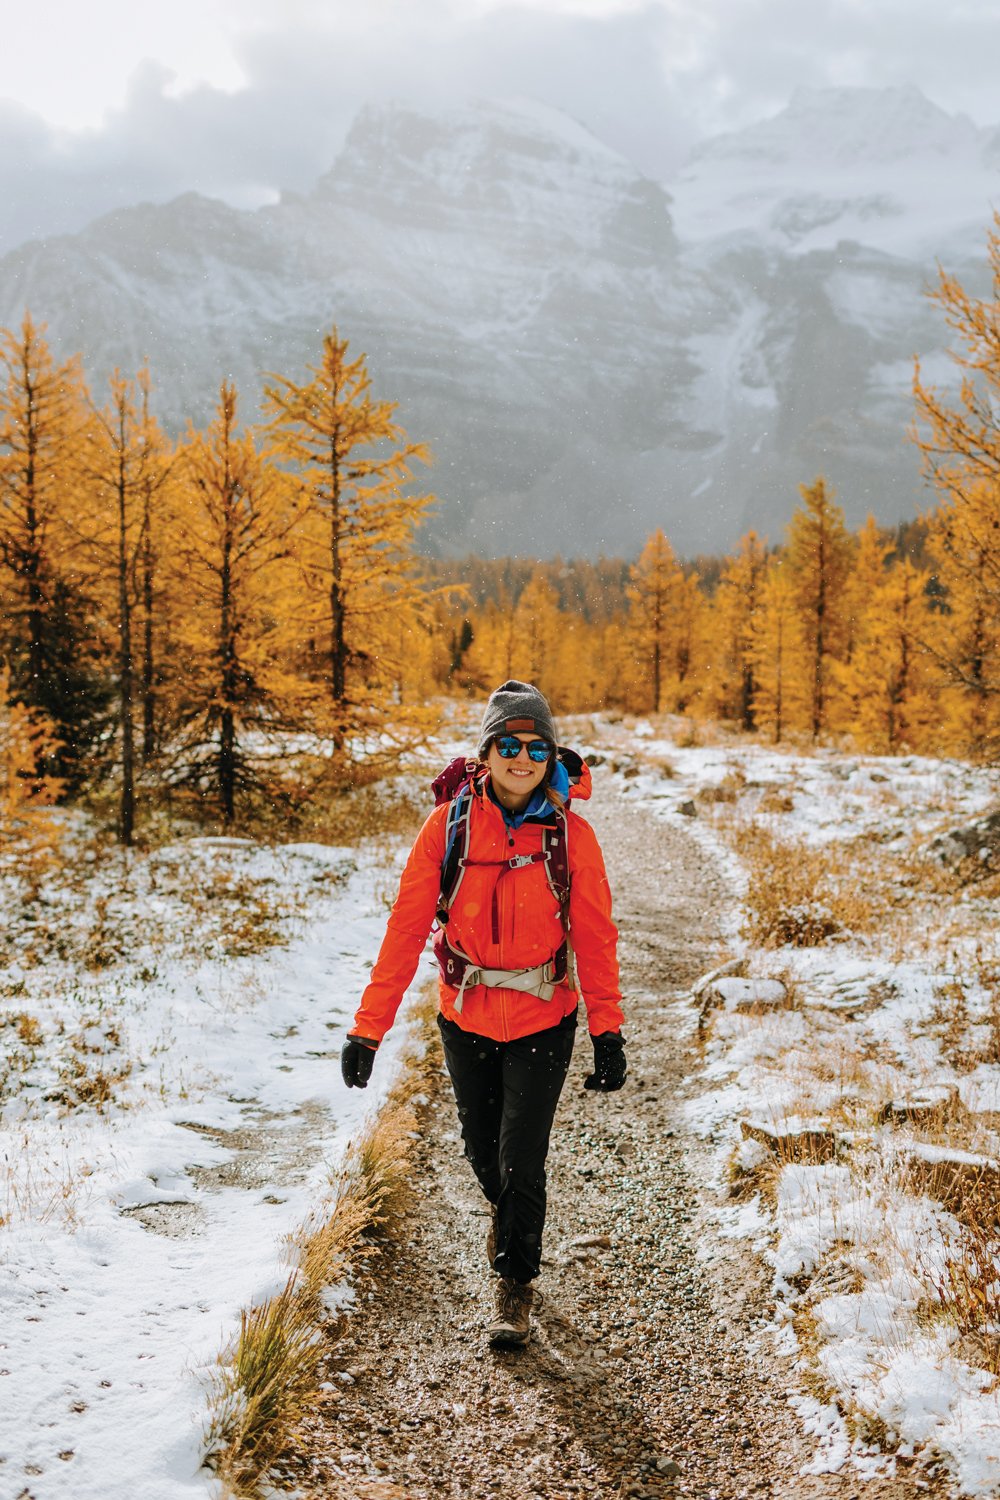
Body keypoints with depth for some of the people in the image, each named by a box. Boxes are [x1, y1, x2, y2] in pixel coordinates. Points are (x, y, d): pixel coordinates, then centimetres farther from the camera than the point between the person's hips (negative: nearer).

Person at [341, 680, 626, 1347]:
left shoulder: (571, 834, -12)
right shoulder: (449, 825, -13)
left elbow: (596, 936, -5)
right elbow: (406, 928, -12)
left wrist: (609, 1033, -7)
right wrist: (368, 1028, -14)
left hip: (542, 1022, -1)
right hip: (466, 1018, 2)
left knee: (520, 1161, -5)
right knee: (484, 1151, 18)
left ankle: (517, 1287, 22)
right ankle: (508, 1215, 54)